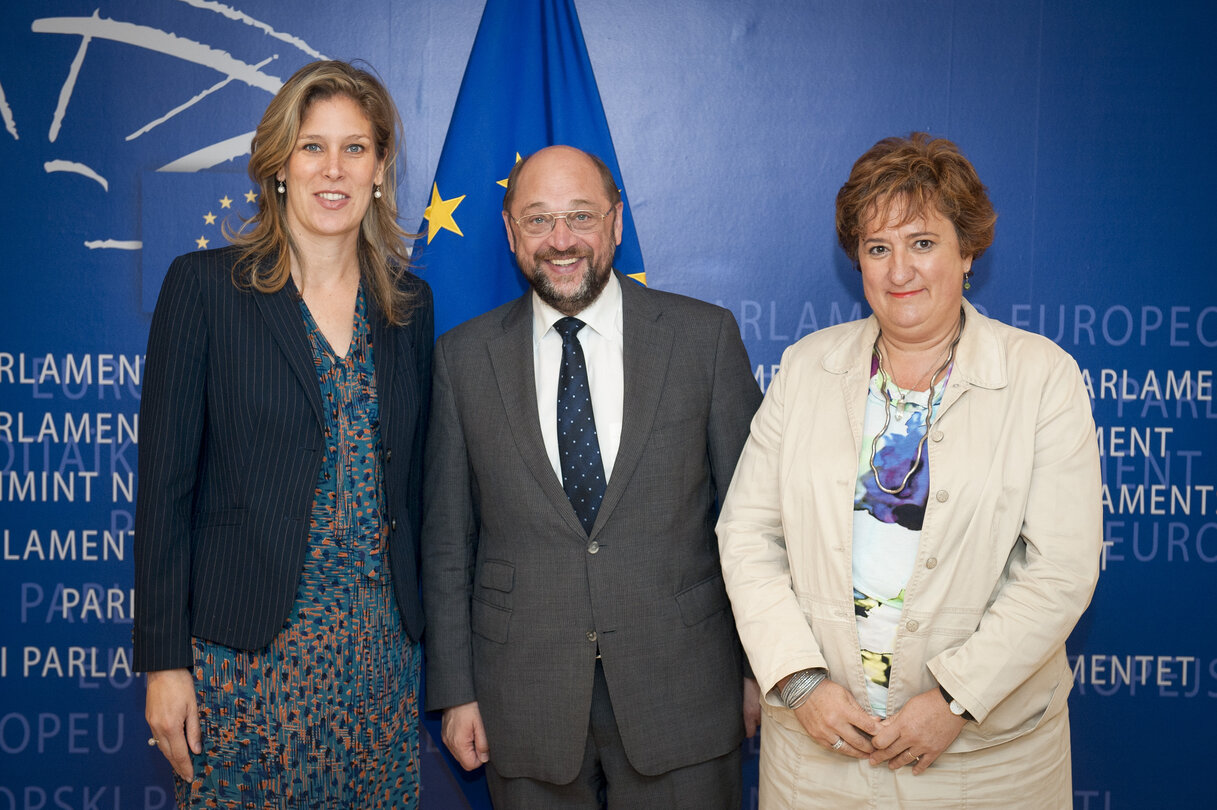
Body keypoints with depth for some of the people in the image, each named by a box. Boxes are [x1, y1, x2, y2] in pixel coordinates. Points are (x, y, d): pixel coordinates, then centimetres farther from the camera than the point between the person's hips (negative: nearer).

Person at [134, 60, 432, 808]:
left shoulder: (409, 303, 8)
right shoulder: (205, 285, -4)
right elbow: (165, 480, -5)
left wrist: (419, 633, 10)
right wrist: (164, 661, -8)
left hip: (382, 643, 4)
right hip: (249, 650, -3)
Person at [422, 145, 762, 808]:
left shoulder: (706, 336, -2)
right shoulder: (464, 357, 2)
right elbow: (447, 537, 4)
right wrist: (455, 690, 3)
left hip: (682, 692, 0)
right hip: (524, 699, 1)